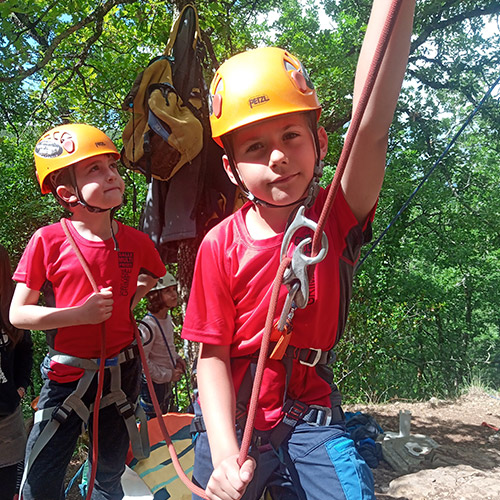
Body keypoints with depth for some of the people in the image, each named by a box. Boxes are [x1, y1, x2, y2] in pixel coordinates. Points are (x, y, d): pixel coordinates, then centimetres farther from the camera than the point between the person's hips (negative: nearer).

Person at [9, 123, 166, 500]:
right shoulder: (48, 241, -12)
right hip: (68, 373, -2)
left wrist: (133, 300, 0)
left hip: (121, 372, 3)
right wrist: (80, 314, -21)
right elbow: (18, 314, -9)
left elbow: (155, 281, 17)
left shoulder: (136, 242, -4)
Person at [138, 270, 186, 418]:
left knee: (163, 418, 24)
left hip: (167, 381, 8)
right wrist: (167, 375, -21)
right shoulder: (148, 325, -28)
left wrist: (176, 358, 2)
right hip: (152, 384, -8)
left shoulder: (168, 318, 0)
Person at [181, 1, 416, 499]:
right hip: (230, 421, 1)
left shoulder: (337, 217, -12)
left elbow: (371, 125, -29)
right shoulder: (221, 246, -13)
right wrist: (226, 454, -21)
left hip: (309, 414, 0)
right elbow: (212, 356, -10)